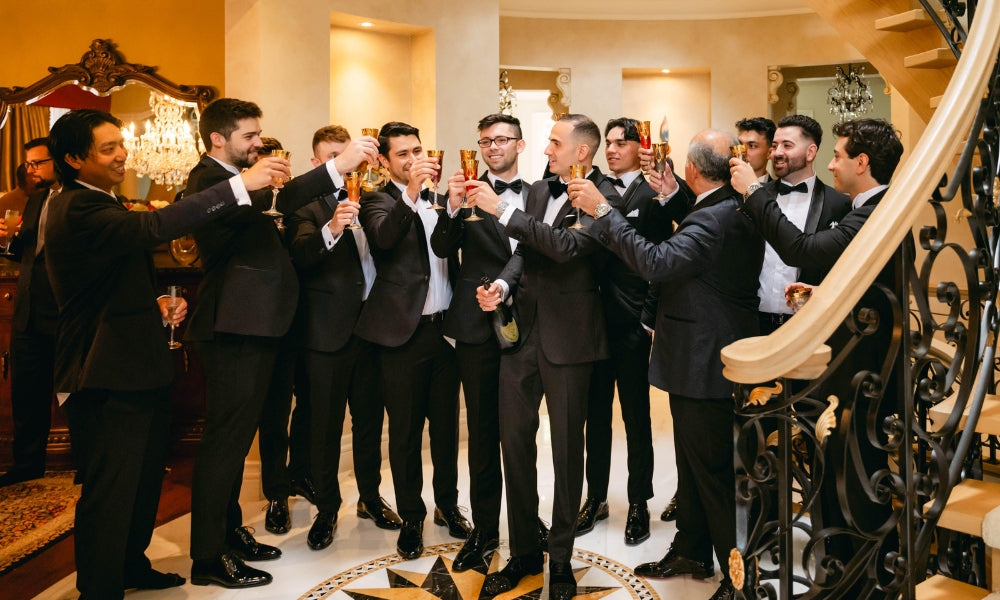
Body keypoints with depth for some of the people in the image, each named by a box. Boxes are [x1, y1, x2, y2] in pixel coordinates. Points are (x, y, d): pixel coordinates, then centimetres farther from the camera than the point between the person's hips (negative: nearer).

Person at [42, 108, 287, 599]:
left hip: (138, 371, 11)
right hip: (108, 381, -11)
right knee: (110, 494, 0)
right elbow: (153, 227, -37)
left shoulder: (99, 205, 16)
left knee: (144, 479, 23)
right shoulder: (78, 210, -20)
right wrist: (240, 184, -39)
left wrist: (156, 306, 5)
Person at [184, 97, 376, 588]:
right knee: (224, 440, -3)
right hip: (232, 329, -10)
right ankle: (208, 558, 9)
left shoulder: (233, 178, 19)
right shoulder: (209, 180, -15)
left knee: (236, 436, 17)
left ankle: (229, 532, 31)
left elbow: (259, 224, 23)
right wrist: (335, 169, -38)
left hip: (252, 327, 11)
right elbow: (273, 203, -34)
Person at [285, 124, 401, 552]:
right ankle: (326, 511, 20)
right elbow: (300, 256, -22)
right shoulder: (305, 206, -5)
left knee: (370, 419, 16)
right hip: (328, 331, -5)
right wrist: (330, 230, -41)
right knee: (325, 426, 5)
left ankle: (370, 497, 32)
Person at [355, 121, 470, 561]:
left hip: (445, 327, 5)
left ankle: (447, 505, 32)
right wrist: (411, 193, -38)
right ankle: (411, 517, 22)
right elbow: (383, 237, -27)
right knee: (405, 431, 6)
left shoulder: (436, 200, 13)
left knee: (446, 424, 15)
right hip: (405, 332, -5)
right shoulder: (378, 202, -4)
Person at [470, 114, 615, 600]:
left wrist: (502, 210, -24)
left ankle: (561, 559, 23)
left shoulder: (603, 197, -10)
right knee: (514, 442, 10)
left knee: (567, 449, 7)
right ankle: (523, 551, 26)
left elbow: (567, 246, -26)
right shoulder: (539, 190, 12)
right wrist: (504, 283, -4)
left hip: (567, 337, -6)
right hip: (522, 330, 6)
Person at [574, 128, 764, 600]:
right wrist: (674, 198, 13)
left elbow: (658, 262, -35)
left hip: (703, 365, -11)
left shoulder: (712, 220, -24)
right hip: (705, 358, 11)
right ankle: (692, 553, 38)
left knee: (713, 471, 2)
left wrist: (603, 212, -29)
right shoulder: (737, 212, 7)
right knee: (694, 462, 21)